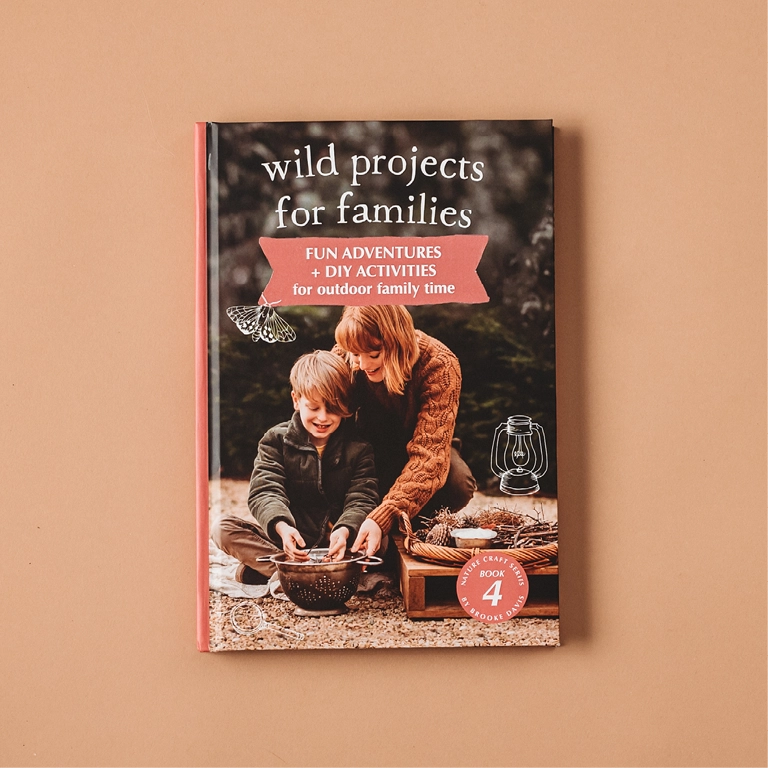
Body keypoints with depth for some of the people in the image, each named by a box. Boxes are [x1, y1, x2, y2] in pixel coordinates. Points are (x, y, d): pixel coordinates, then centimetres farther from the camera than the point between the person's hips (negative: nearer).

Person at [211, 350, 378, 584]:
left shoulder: (359, 448, 1)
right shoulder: (276, 440, 1)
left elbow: (362, 499, -9)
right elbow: (265, 492, -11)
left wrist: (344, 530, -33)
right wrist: (281, 526, -34)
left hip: (335, 544, -1)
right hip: (287, 540, 1)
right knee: (222, 529, -21)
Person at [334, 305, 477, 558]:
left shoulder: (439, 364, -30)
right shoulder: (341, 358, -22)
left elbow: (428, 453, -36)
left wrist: (382, 518, -50)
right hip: (372, 449, 2)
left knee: (458, 485, -33)